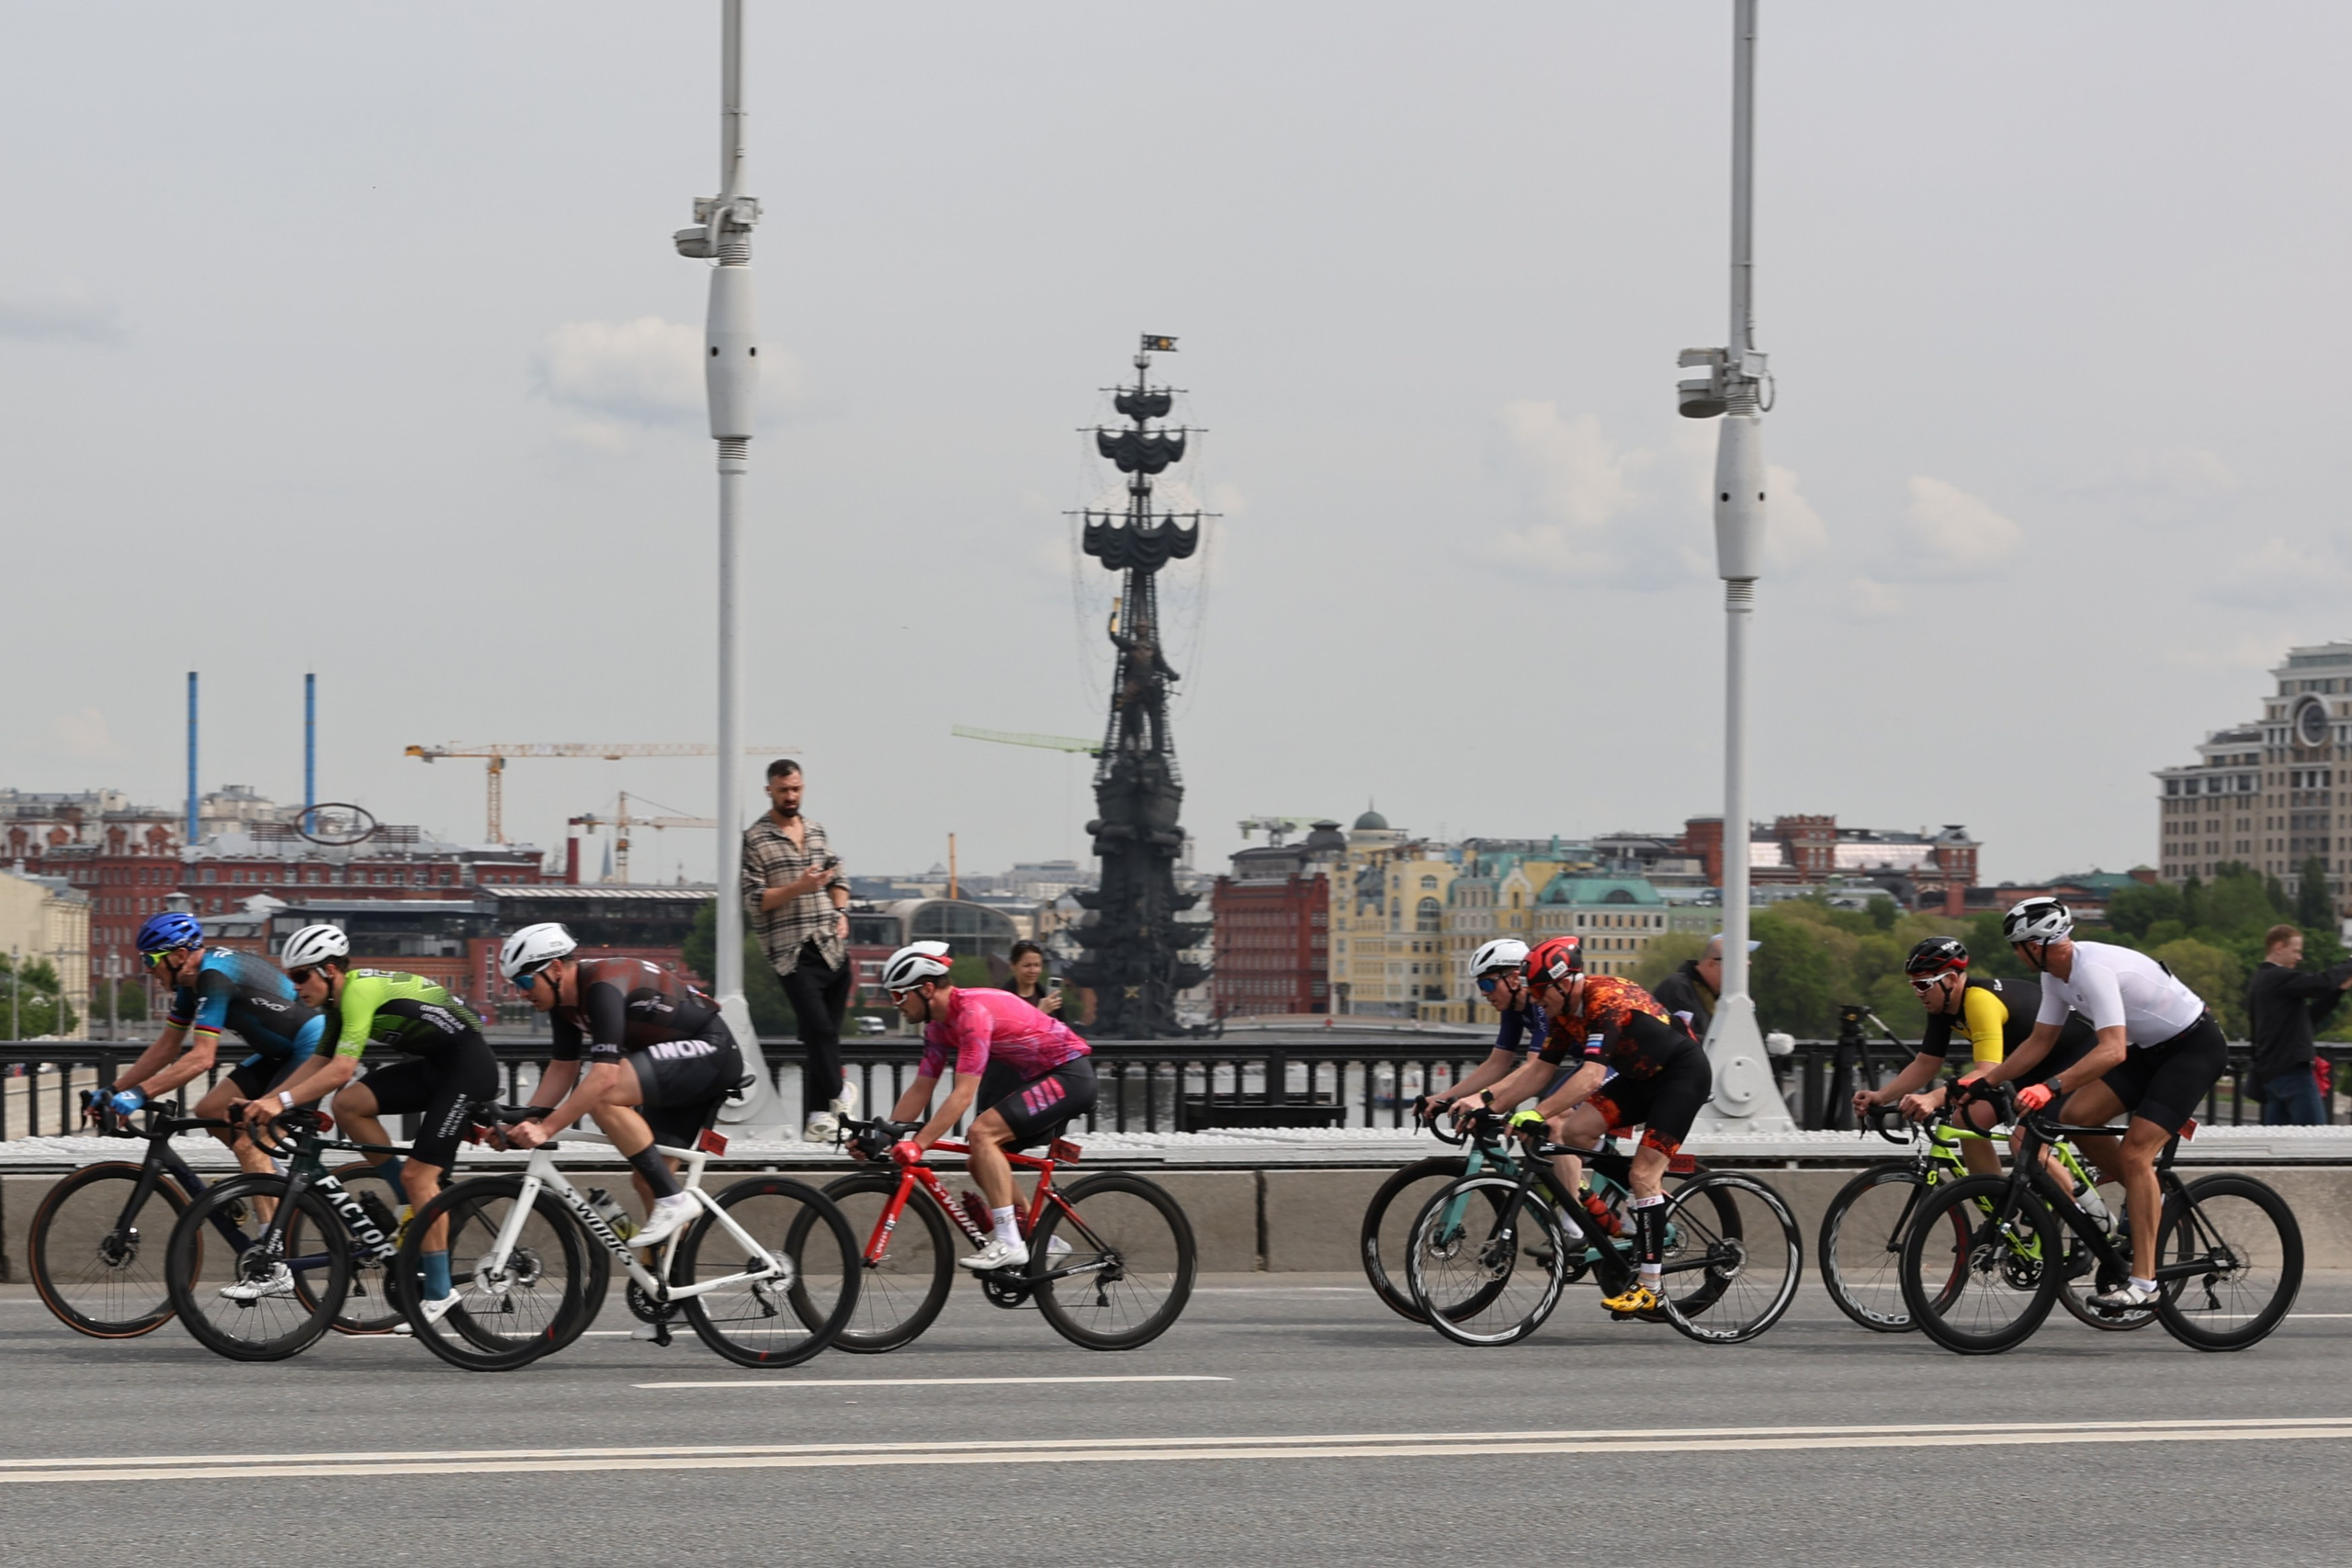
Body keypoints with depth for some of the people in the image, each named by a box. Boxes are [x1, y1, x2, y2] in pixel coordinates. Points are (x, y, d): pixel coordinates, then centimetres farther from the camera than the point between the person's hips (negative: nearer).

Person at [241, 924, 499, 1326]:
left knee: (418, 1175, -12)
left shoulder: (361, 990, -21)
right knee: (349, 1104, -5)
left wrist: (282, 1101, -33)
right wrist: (265, 1102, 1)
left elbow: (341, 1070, -29)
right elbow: (319, 1064, 11)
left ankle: (439, 1292, -5)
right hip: (432, 1065, 9)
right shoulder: (340, 1000, 8)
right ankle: (414, 1199, 6)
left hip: (469, 1066, -9)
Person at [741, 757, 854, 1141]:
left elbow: (838, 879, 27)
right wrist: (799, 887, -18)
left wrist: (841, 912, 9)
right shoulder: (755, 839, -1)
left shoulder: (817, 831, 17)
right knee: (819, 1030, -16)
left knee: (826, 1034, 6)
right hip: (794, 951, -5)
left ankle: (821, 1112, 13)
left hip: (833, 947, 5)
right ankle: (837, 1095, -3)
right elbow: (755, 900, -6)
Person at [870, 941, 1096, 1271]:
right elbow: (919, 1090, 10)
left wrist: (917, 1145, -33)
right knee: (981, 1162, 7)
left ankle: (1009, 1242, -23)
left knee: (981, 1132, -23)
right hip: (1037, 1077, 10)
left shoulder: (973, 1011, -24)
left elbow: (963, 1095, -30)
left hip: (1069, 1074, -10)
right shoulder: (940, 1024, 6)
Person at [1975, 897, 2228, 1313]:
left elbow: (2113, 1050, -40)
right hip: (2152, 1048, 9)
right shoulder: (2056, 973, 0)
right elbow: (2039, 1042, 8)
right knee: (2075, 1116, -6)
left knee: (2134, 1152, -20)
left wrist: (2051, 1087, -47)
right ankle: (2146, 1194, 15)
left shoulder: (2093, 969, -30)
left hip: (2196, 1046, -9)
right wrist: (1982, 1081, 0)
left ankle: (2143, 1283, -19)